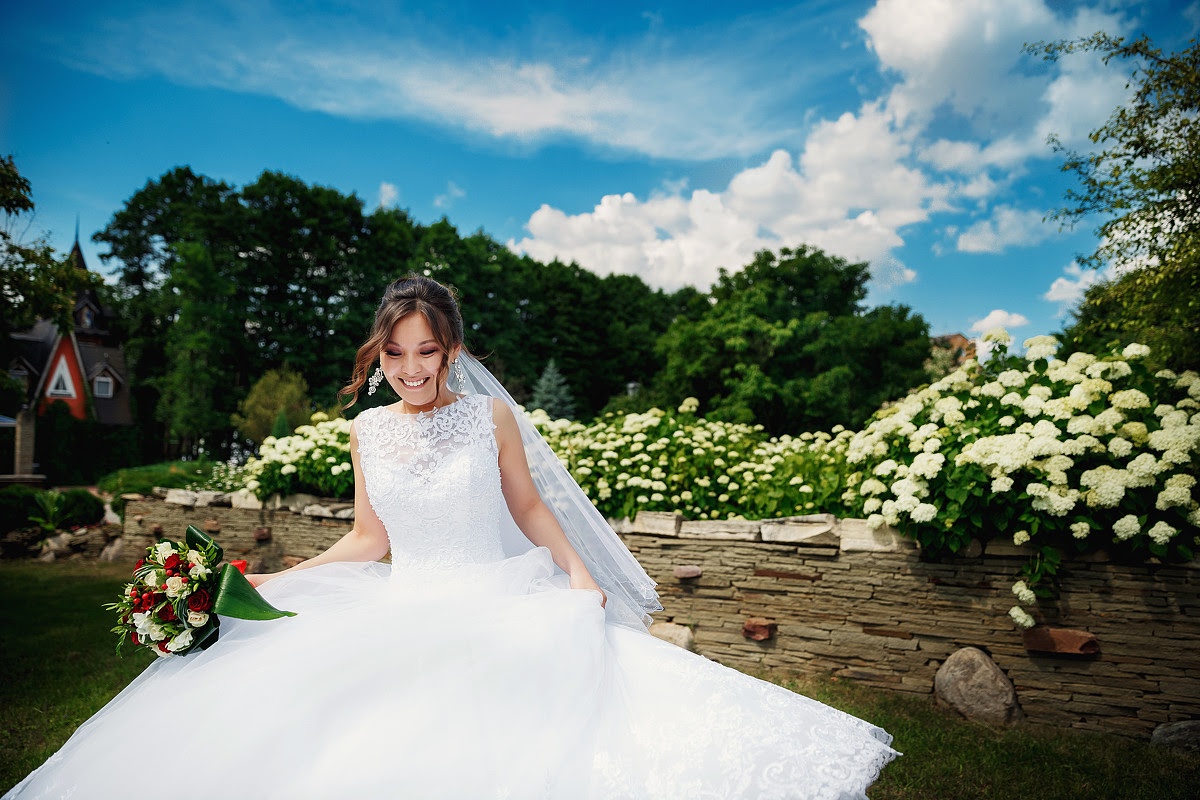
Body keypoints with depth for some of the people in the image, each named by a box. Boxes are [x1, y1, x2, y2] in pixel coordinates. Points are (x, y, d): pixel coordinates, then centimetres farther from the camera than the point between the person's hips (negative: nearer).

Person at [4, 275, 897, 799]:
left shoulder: (491, 416, -3)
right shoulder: (369, 431, 4)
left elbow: (530, 508, 5)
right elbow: (369, 542, 10)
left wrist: (578, 572, -9)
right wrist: (269, 583, 5)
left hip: (497, 610, -2)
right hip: (401, 617, 3)